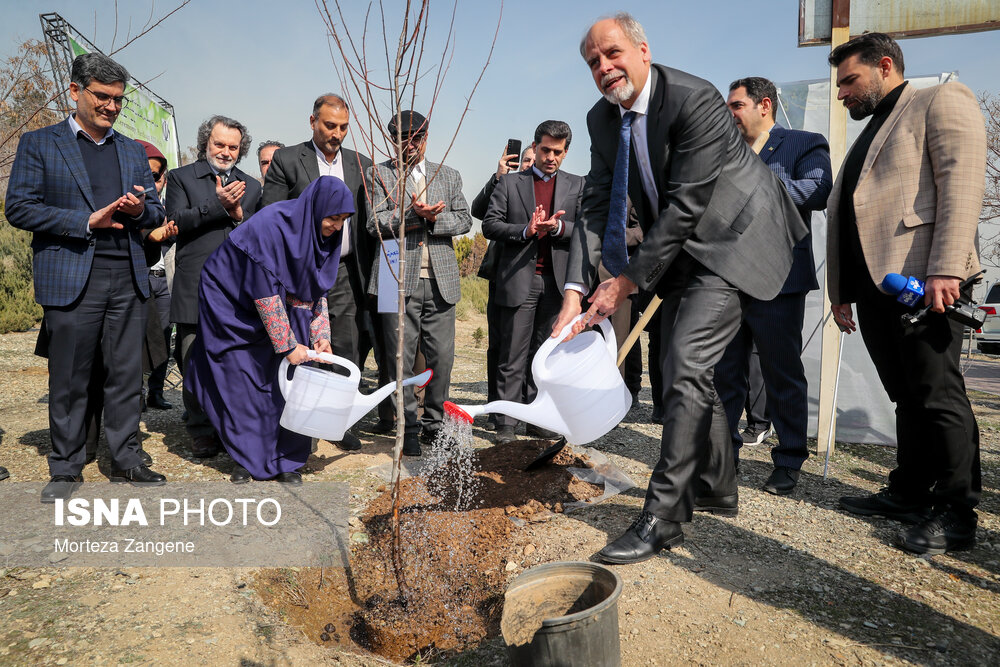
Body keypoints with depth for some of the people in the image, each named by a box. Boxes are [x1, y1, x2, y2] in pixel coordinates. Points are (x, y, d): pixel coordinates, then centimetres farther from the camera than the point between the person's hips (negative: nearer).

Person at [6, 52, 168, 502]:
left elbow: (156, 213, 19)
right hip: (72, 277, -3)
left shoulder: (133, 152, 18)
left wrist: (140, 210, -5)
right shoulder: (38, 144, 6)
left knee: (127, 375, 6)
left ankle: (125, 460, 16)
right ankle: (65, 469, 16)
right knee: (69, 380, 3)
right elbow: (19, 208, -3)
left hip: (128, 278, 4)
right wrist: (87, 221, -12)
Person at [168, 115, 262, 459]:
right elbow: (176, 222, -5)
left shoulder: (251, 186, 18)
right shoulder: (181, 177, 10)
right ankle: (203, 434, 14)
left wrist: (238, 214, -7)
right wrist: (218, 205, -13)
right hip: (196, 288, -2)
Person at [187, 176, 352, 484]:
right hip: (232, 301, -6)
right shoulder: (271, 226, -29)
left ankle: (286, 460, 7)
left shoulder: (322, 233, -8)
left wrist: (320, 336, -8)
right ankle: (246, 460, 12)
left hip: (280, 305, 6)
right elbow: (265, 292, -28)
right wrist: (288, 345, -26)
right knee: (243, 379, -4)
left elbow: (316, 289, 2)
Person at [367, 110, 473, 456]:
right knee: (401, 357, 0)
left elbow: (464, 220, 8)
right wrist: (413, 214, -17)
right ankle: (408, 428, 12)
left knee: (442, 356, 3)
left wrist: (433, 219, -9)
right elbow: (375, 223, -3)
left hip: (440, 280, 3)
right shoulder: (379, 174, 8)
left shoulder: (449, 176, 18)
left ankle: (433, 424, 19)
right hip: (399, 279, -2)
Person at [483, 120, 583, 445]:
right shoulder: (510, 183, 9)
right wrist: (525, 230, -13)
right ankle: (506, 423, 5)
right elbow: (490, 225, 2)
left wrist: (558, 227, -14)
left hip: (556, 282, 2)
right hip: (518, 281, -2)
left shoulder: (577, 185, 14)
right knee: (513, 356, 0)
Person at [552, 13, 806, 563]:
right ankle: (715, 487, 31)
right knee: (680, 368, 12)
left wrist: (629, 280, -23)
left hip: (734, 238, -8)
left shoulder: (695, 100, -23)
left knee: (685, 366, -17)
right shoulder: (603, 119, 0)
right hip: (680, 248, 8)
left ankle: (662, 519, -9)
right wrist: (576, 289, -13)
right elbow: (597, 205, -2)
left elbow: (686, 205, -25)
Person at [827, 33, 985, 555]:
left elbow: (962, 182, -11)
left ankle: (955, 514, 4)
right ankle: (909, 494, 19)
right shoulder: (870, 133, 29)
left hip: (921, 279, -8)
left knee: (937, 394, -5)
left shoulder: (940, 102, 4)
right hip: (873, 286, 8)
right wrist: (840, 291, 18)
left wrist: (946, 270, -22)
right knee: (906, 396, 11)